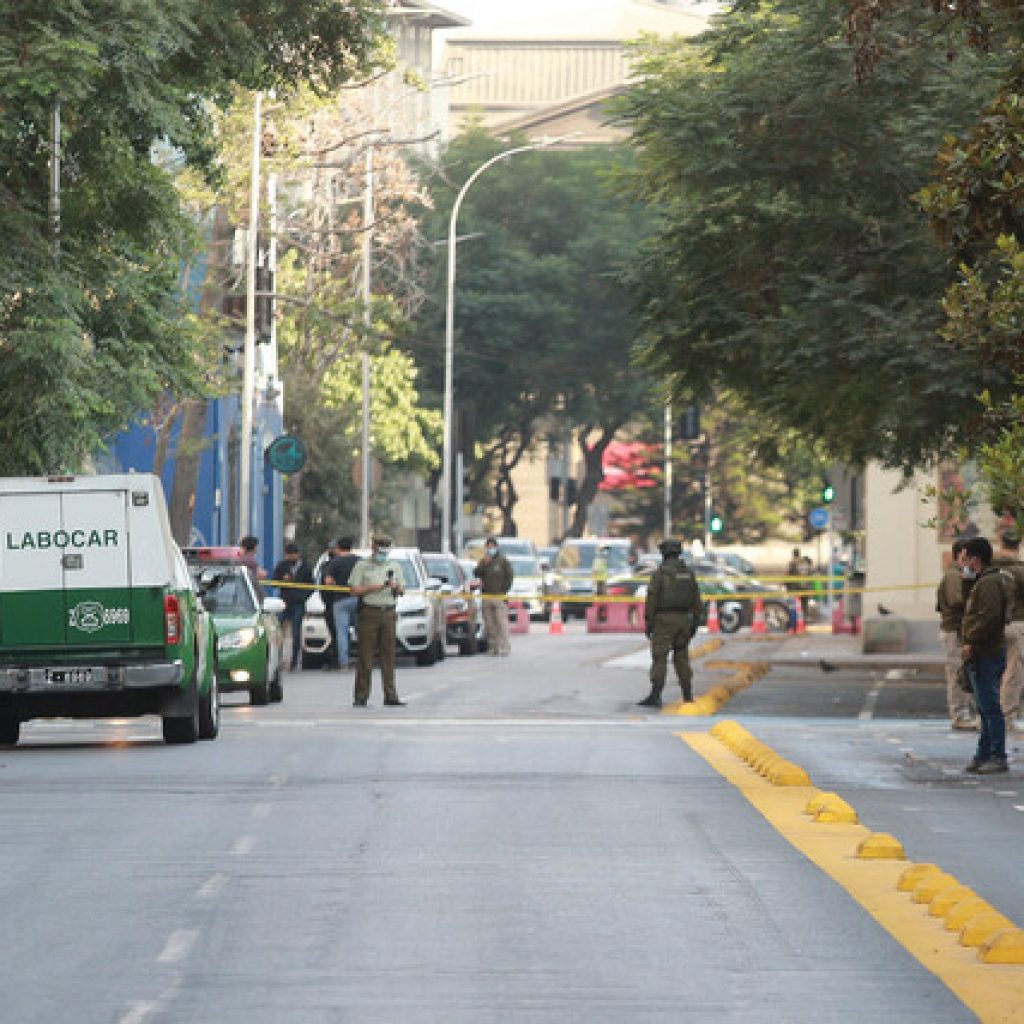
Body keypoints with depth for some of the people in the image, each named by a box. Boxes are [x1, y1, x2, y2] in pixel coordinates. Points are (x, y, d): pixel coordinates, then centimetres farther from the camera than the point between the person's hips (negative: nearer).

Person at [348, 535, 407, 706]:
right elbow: (354, 590, -1)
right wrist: (373, 588, -12)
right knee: (365, 655, -5)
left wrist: (396, 587, -5)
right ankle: (361, 697, -3)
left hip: (388, 613, 3)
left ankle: (390, 696, 2)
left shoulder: (394, 566, 18)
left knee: (388, 656, 1)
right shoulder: (362, 566, 6)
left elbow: (402, 591, 17)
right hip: (368, 613, -3)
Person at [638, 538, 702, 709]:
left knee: (659, 658, -7)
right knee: (681, 658, 13)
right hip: (683, 620, 5)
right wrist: (695, 624, 13)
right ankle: (688, 696, 11)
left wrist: (648, 624, -7)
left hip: (664, 620, -5)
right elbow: (696, 600, 8)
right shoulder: (688, 573, 7)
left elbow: (652, 600, -12)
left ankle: (655, 697, -14)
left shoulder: (659, 573, -9)